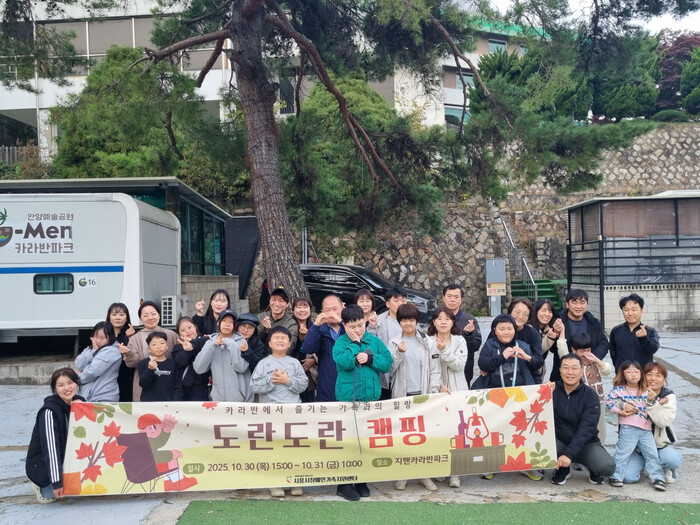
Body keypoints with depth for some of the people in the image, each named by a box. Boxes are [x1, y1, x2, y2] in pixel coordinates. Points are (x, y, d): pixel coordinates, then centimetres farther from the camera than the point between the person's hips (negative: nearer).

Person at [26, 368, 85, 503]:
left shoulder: (79, 402, -1)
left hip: (66, 461, 8)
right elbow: (51, 447, -25)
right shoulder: (49, 411, -21)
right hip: (41, 466, -8)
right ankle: (44, 488, -3)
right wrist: (57, 483, -27)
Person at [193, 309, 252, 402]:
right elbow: (198, 368, -4)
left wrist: (231, 344, -14)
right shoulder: (211, 342, 8)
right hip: (217, 398, 2)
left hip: (240, 398, -2)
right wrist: (212, 345, -10)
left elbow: (241, 367, -15)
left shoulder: (241, 342, 0)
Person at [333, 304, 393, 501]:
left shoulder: (375, 341, 5)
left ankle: (361, 481, 23)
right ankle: (345, 483, 12)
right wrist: (355, 343, -12)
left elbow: (387, 363, 0)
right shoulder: (341, 343, -3)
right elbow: (345, 363, -20)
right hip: (347, 398, -3)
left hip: (371, 397, 3)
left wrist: (370, 358, -13)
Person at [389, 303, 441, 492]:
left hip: (423, 394, 0)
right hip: (402, 395, 0)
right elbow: (390, 369, -2)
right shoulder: (394, 343, 3)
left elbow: (435, 370, 2)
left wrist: (433, 393, -5)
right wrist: (399, 353, -16)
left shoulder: (427, 343, 4)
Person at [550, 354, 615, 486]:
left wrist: (569, 454, -32)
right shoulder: (553, 390, -5)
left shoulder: (590, 396, -10)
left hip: (586, 444, -1)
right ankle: (562, 469, 2)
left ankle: (593, 469, 10)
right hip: (558, 441, 1)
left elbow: (586, 429, -21)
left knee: (607, 466, -29)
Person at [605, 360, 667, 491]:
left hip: (646, 429, 4)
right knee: (622, 452, -3)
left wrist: (652, 400, -5)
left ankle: (657, 478, 15)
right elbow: (608, 400, 1)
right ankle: (616, 476, 6)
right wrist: (621, 408, -8)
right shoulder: (619, 389, -1)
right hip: (628, 428, -4)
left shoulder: (646, 391, 10)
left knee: (651, 453, 5)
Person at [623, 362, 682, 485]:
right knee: (628, 477, -19)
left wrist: (653, 402, -28)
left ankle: (666, 469, 5)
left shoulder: (669, 396, -3)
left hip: (661, 444, 0)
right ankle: (643, 462, 16)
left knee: (674, 460, -33)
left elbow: (664, 421, -18)